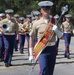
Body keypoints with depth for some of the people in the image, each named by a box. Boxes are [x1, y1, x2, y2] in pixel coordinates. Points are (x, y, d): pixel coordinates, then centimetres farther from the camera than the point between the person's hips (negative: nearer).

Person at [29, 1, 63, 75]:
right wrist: (31, 54, 6)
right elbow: (31, 38, 6)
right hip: (42, 50, -3)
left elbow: (62, 37, 5)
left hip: (52, 49, 3)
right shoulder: (37, 24, -3)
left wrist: (57, 31, -17)